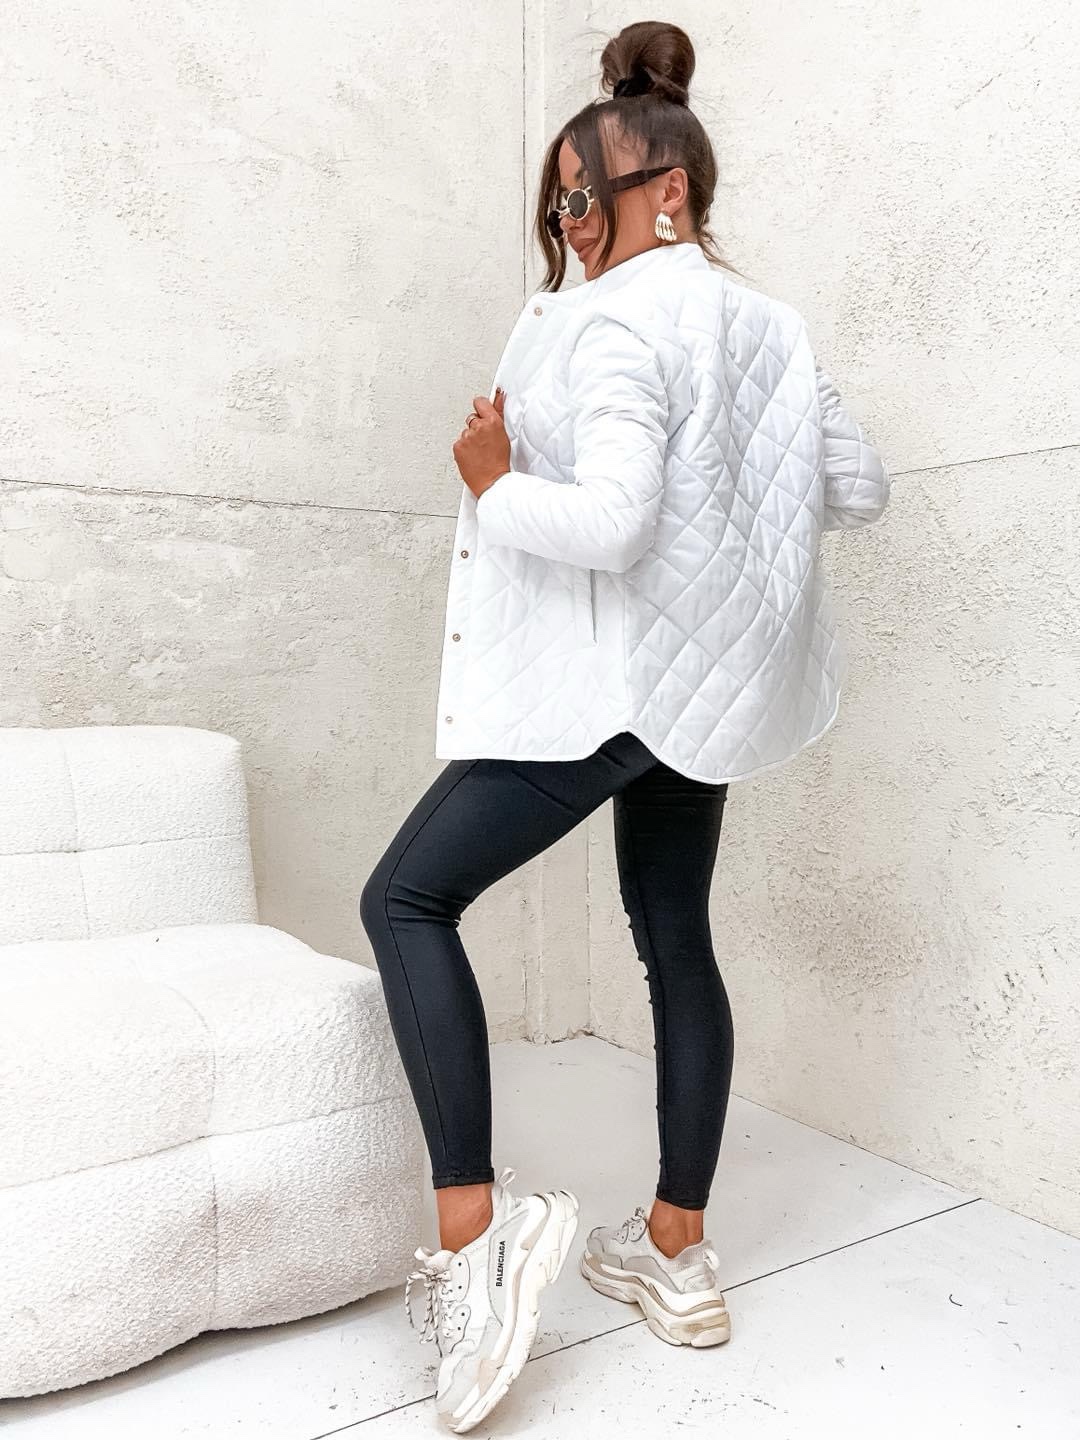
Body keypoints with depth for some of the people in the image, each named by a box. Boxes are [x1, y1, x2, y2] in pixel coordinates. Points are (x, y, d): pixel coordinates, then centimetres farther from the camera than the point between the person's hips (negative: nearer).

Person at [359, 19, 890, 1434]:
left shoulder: (619, 319, -12)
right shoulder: (770, 324, 14)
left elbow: (608, 523, -24)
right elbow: (861, 487, 17)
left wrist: (492, 482, -7)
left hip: (616, 674, -9)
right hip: (713, 678, 9)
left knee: (406, 898, -3)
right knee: (677, 940, 13)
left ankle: (472, 1230, -9)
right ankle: (678, 1251, 24)